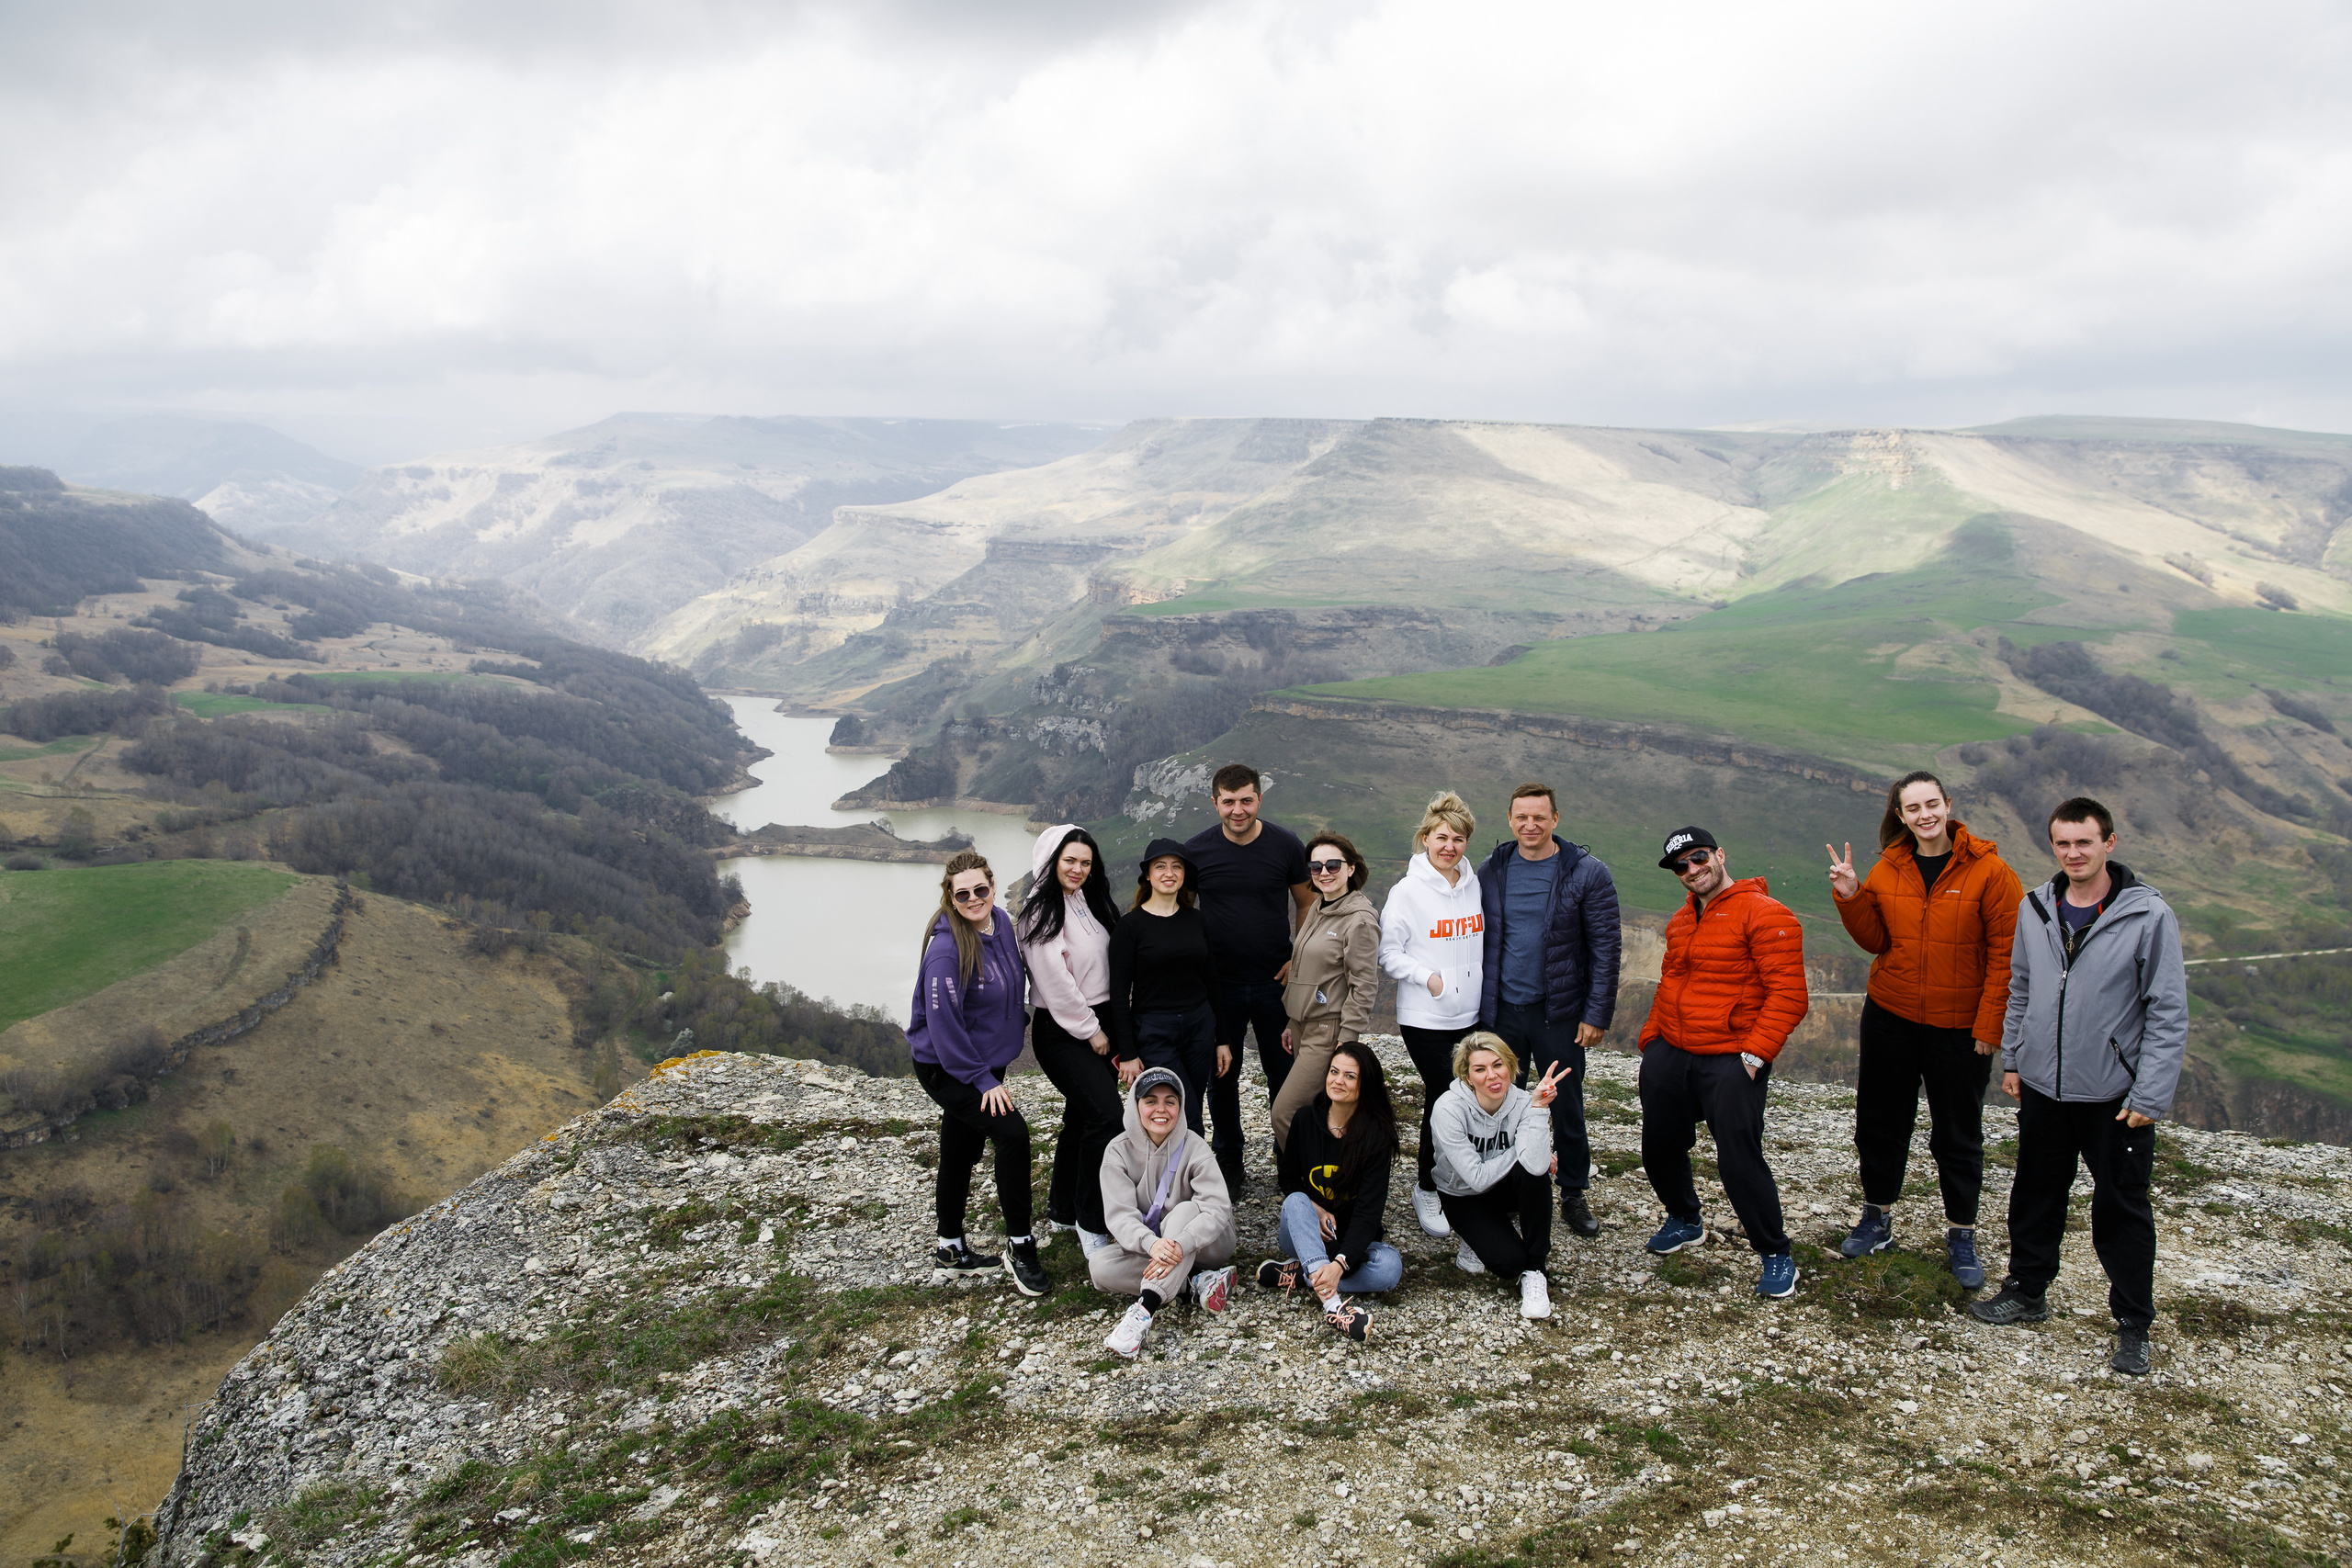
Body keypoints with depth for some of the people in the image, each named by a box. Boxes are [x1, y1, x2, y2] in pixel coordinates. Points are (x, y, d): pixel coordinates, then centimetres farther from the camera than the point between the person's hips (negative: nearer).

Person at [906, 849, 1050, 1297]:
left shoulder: (1001, 923, -1)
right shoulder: (946, 948, -25)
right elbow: (943, 1023, -25)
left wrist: (1018, 1020, 14)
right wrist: (983, 1079, -21)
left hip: (986, 1059, 8)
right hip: (945, 1068, -8)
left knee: (962, 1151, 17)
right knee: (1012, 1133, -17)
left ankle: (950, 1252, 30)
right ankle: (1019, 1248, -4)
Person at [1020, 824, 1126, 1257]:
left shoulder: (1092, 903, 11)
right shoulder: (1041, 911, -14)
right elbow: (1055, 980, -17)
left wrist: (1110, 1027, 10)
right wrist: (1090, 1030, -12)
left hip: (1099, 1023, 8)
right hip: (1062, 1031, -8)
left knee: (1081, 1116, 13)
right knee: (1106, 1113, -19)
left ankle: (1063, 1212, 27)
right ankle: (1091, 1224, -10)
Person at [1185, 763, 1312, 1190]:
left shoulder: (1286, 845, -6)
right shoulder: (1195, 851, -6)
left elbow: (1307, 905, 6)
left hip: (1275, 982, 0)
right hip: (1218, 983, 0)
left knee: (1283, 1074, 10)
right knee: (1222, 1075, 12)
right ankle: (1228, 1163, 28)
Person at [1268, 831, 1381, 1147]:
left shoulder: (1359, 920, -13)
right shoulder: (1317, 908, 12)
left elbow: (1364, 986, -15)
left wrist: (1346, 1043, -17)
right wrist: (1292, 1023, 20)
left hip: (1330, 1031, -8)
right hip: (1304, 1026, 8)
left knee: (1284, 1113, -11)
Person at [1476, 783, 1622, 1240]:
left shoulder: (1586, 873, -7)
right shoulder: (1491, 871, 3)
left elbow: (1606, 948, -6)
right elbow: (1480, 940, 9)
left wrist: (1597, 1014, -10)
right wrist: (1478, 1003, 5)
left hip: (1559, 1012, -2)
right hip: (1501, 1009, 3)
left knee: (1567, 1109, 7)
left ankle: (1574, 1196, 24)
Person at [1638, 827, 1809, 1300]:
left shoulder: (1764, 914, -10)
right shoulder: (1681, 921, 16)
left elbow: (1789, 994, -15)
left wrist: (1755, 1053, -19)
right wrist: (1650, 1037, 14)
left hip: (1730, 1061, -7)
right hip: (1669, 1056, 7)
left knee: (1739, 1161, -8)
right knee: (1660, 1149, 13)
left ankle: (1776, 1255, 11)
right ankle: (1684, 1222, 40)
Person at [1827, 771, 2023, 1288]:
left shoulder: (1989, 871, -10)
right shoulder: (1887, 870, 2)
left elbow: (2005, 954, -10)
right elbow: (1877, 941, 6)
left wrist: (1990, 1024, -13)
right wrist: (1851, 898, -10)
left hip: (1959, 1027, -4)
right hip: (1890, 1017, 4)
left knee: (1958, 1134, 7)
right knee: (1880, 1120, 14)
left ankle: (1961, 1234, 24)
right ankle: (1877, 1217, 32)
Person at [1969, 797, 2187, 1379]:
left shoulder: (2148, 915, -12)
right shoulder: (2035, 909, 2)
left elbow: (2169, 1013, -10)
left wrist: (2150, 1096, -13)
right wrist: (2011, 1059, 13)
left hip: (2114, 1094, -4)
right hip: (2042, 1086, 4)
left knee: (2122, 1210, 7)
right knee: (2035, 1194, 17)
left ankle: (2133, 1324, 22)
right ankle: (2027, 1291, 35)